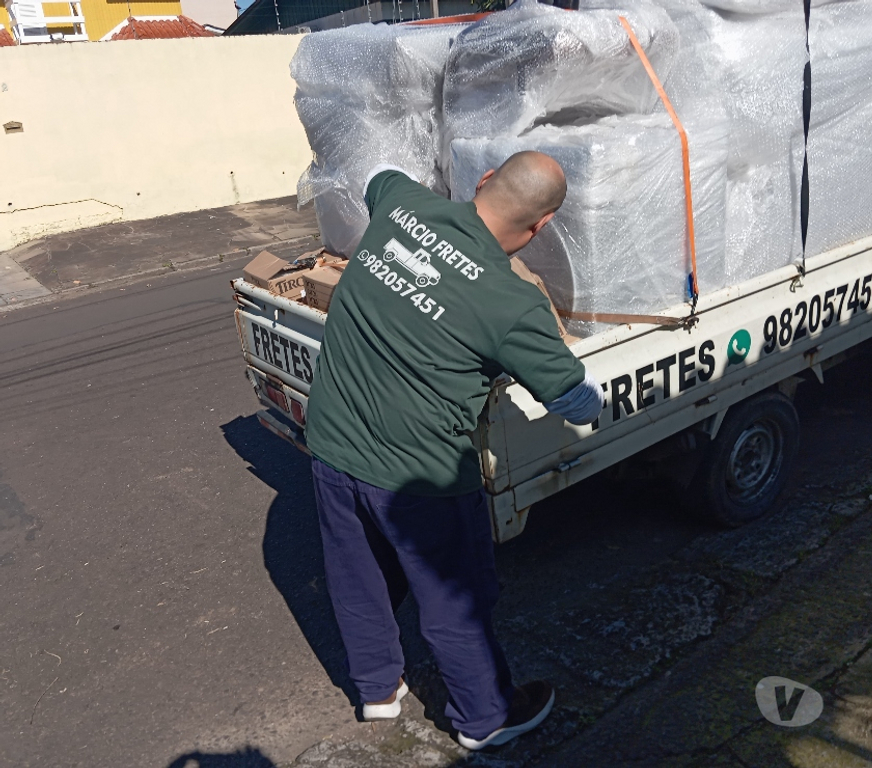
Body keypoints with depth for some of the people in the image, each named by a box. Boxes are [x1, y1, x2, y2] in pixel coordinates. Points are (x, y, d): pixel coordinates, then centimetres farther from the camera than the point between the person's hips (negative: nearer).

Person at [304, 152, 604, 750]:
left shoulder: (404, 201, -7)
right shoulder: (514, 305, -22)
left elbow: (378, 176, 21)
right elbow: (584, 404, -9)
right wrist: (551, 350, 11)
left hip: (332, 444, 6)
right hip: (417, 475, -6)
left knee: (358, 583, 25)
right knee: (457, 602, 17)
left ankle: (377, 689, 50)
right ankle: (486, 718, 41)